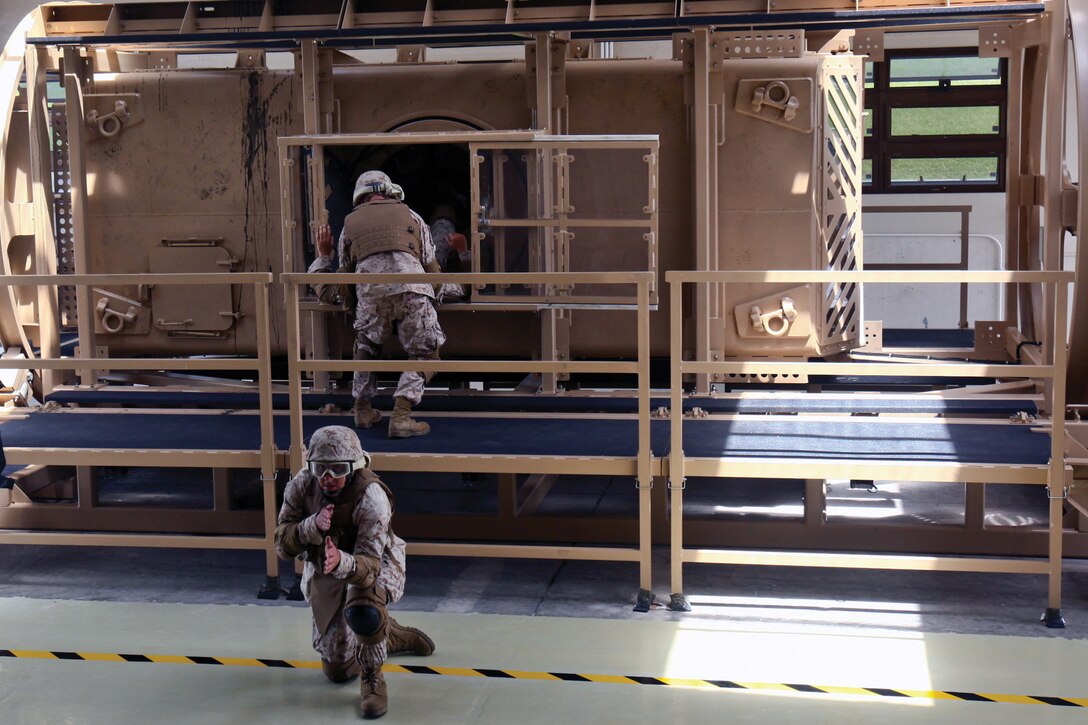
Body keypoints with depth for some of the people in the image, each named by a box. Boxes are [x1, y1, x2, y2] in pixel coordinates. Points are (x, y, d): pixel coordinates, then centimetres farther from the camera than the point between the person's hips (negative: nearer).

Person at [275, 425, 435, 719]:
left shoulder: (371, 496, -34)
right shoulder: (301, 486, -22)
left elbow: (368, 565, -38)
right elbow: (282, 545, -22)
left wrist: (342, 562, -59)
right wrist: (312, 526, -41)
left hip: (372, 564, -4)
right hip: (324, 571, 4)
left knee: (361, 611, -41)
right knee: (337, 669, 14)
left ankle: (372, 677, -13)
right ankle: (391, 635, 43)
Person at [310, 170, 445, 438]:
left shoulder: (350, 224, 29)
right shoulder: (410, 216, 27)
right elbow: (432, 268, 24)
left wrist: (323, 256, 48)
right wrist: (431, 292, 43)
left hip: (370, 291, 2)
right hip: (411, 288, -2)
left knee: (366, 349, 28)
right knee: (423, 354, 10)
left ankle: (363, 409, 23)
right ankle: (401, 415, -5)